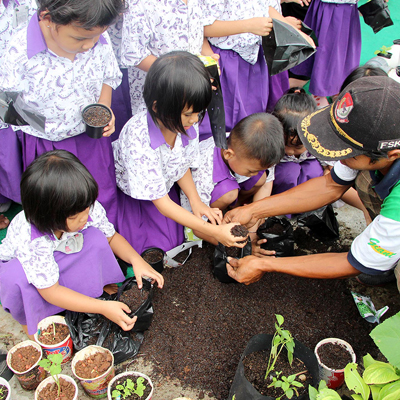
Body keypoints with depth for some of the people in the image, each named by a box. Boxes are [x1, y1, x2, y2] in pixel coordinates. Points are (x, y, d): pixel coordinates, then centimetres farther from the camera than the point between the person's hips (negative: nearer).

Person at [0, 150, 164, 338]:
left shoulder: (88, 209, -27)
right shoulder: (32, 242, -40)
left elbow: (111, 237, -7)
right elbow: (50, 291, -31)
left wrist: (136, 259, -25)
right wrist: (103, 307, -37)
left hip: (65, 263, 3)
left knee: (95, 237, -25)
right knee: (17, 278, -38)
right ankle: (29, 320, -5)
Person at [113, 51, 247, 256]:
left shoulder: (186, 124, -21)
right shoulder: (139, 139, -40)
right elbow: (161, 203, -32)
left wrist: (195, 201, -16)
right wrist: (213, 231, -33)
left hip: (165, 187, 5)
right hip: (127, 192, -5)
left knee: (172, 239, -6)